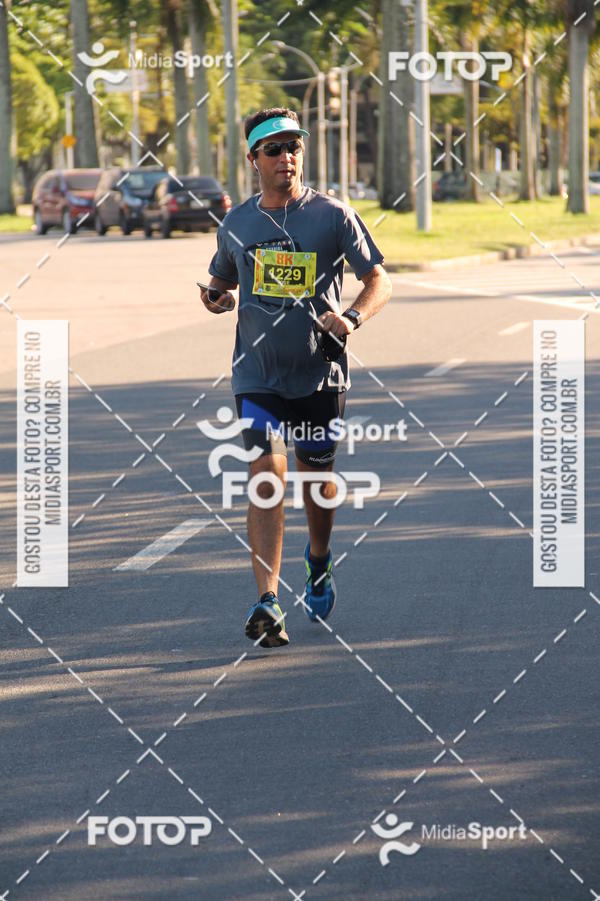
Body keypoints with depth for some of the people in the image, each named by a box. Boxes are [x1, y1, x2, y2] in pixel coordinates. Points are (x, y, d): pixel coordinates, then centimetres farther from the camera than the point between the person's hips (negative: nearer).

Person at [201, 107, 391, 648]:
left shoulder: (333, 216, -4)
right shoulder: (237, 224, 4)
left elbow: (380, 282, -3)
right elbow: (223, 280, 21)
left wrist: (353, 318, -22)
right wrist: (218, 298, -4)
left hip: (320, 373, 0)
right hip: (258, 374, 0)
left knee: (315, 477, 13)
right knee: (267, 475, -14)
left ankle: (319, 560, 45)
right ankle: (268, 603, -19)